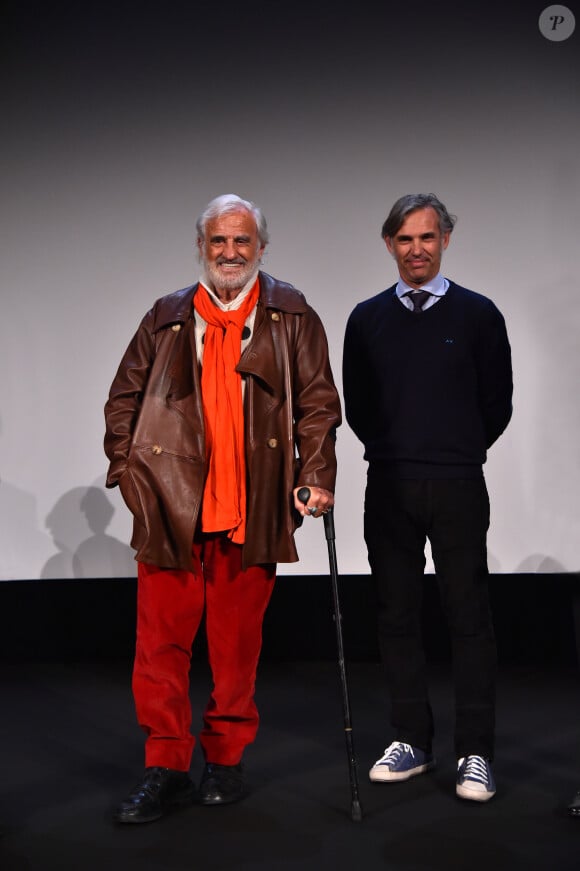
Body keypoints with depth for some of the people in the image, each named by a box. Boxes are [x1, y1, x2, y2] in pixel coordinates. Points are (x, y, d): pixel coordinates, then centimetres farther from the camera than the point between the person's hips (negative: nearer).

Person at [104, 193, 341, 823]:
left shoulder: (291, 316, 8)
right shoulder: (166, 318, 12)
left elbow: (317, 403, 6)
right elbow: (124, 400, 15)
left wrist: (316, 477, -4)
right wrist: (127, 471, 4)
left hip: (252, 509, -1)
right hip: (171, 505, 1)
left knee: (237, 643, 7)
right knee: (162, 642, 1)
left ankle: (226, 760, 22)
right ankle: (165, 770, 11)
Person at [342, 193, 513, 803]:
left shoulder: (477, 314, 1)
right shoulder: (367, 318, 7)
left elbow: (497, 403, 5)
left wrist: (457, 454, 9)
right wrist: (396, 452, 12)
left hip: (458, 488, -2)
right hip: (389, 489, 3)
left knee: (469, 617, -1)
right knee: (397, 616, 7)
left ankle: (475, 753, 7)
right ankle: (412, 741, 19)